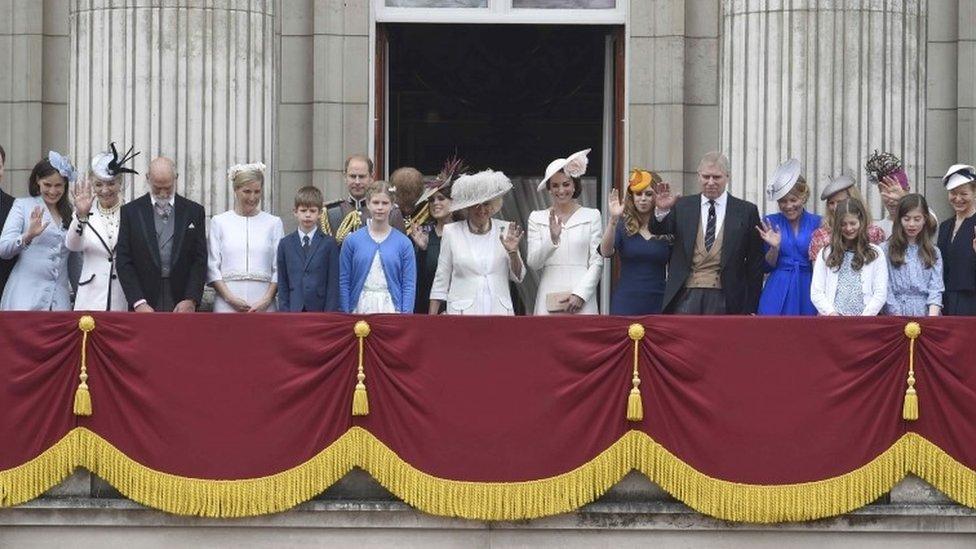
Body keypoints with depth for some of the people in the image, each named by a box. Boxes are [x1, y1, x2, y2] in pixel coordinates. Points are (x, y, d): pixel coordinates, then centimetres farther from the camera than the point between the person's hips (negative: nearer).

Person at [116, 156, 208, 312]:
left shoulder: (194, 211, 8)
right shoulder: (130, 211, 6)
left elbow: (200, 260, 5)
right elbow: (124, 262, 1)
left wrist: (191, 299, -8)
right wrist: (139, 303, -10)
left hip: (183, 306, 1)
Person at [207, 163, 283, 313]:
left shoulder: (274, 223, 10)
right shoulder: (219, 222, 10)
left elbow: (278, 269, 6)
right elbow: (212, 267, 5)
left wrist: (267, 300, -7)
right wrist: (229, 297, -8)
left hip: (263, 305, 0)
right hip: (227, 305, 0)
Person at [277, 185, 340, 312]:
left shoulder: (329, 243, 2)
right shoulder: (285, 244, 9)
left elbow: (333, 283, -1)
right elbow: (282, 284, 9)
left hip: (320, 311, -2)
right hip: (294, 311, 2)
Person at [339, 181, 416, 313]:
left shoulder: (404, 243, 4)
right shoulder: (352, 241, 5)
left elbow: (409, 284, 3)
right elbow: (344, 282, 6)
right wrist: (346, 314, -1)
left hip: (392, 308, 0)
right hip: (361, 308, 0)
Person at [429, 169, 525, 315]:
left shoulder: (505, 230, 7)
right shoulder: (451, 232, 4)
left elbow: (518, 277, 11)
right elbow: (440, 281, 8)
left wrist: (513, 252, -7)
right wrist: (431, 320, 4)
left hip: (499, 310, 1)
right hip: (463, 313, -1)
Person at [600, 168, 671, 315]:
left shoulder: (668, 230, 5)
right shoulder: (623, 227, 3)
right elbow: (606, 252, -13)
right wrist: (613, 220, -25)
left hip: (658, 303, 1)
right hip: (626, 302, 0)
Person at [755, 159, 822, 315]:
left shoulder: (817, 223, 3)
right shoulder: (771, 222, 4)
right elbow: (766, 267, 4)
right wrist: (774, 247, -12)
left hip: (807, 291, 0)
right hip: (778, 292, 0)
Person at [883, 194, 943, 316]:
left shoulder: (934, 252, 14)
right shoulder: (886, 250, 6)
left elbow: (936, 289, 6)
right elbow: (886, 291, 2)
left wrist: (932, 318, -9)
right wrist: (899, 320, -7)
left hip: (927, 316, 1)